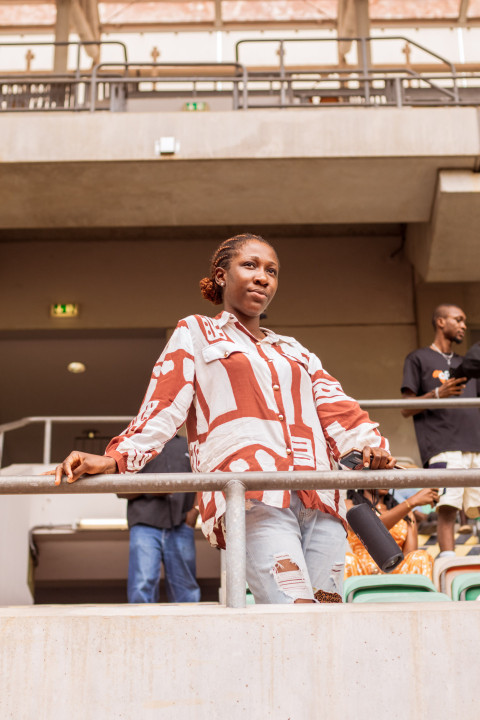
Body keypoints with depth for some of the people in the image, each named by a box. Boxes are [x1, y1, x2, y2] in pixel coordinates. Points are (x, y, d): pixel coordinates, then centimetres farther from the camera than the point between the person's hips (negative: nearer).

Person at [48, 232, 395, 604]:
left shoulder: (295, 351, 31)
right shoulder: (195, 333, 21)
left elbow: (336, 406, 17)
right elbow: (163, 406, 10)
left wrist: (369, 444, -3)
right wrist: (115, 458, -6)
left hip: (318, 499, 5)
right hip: (250, 497, -5)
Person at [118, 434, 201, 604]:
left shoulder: (188, 446, 23)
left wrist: (194, 510, 6)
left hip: (180, 527, 2)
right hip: (145, 526, -2)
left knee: (186, 592, 0)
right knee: (141, 588, -16)